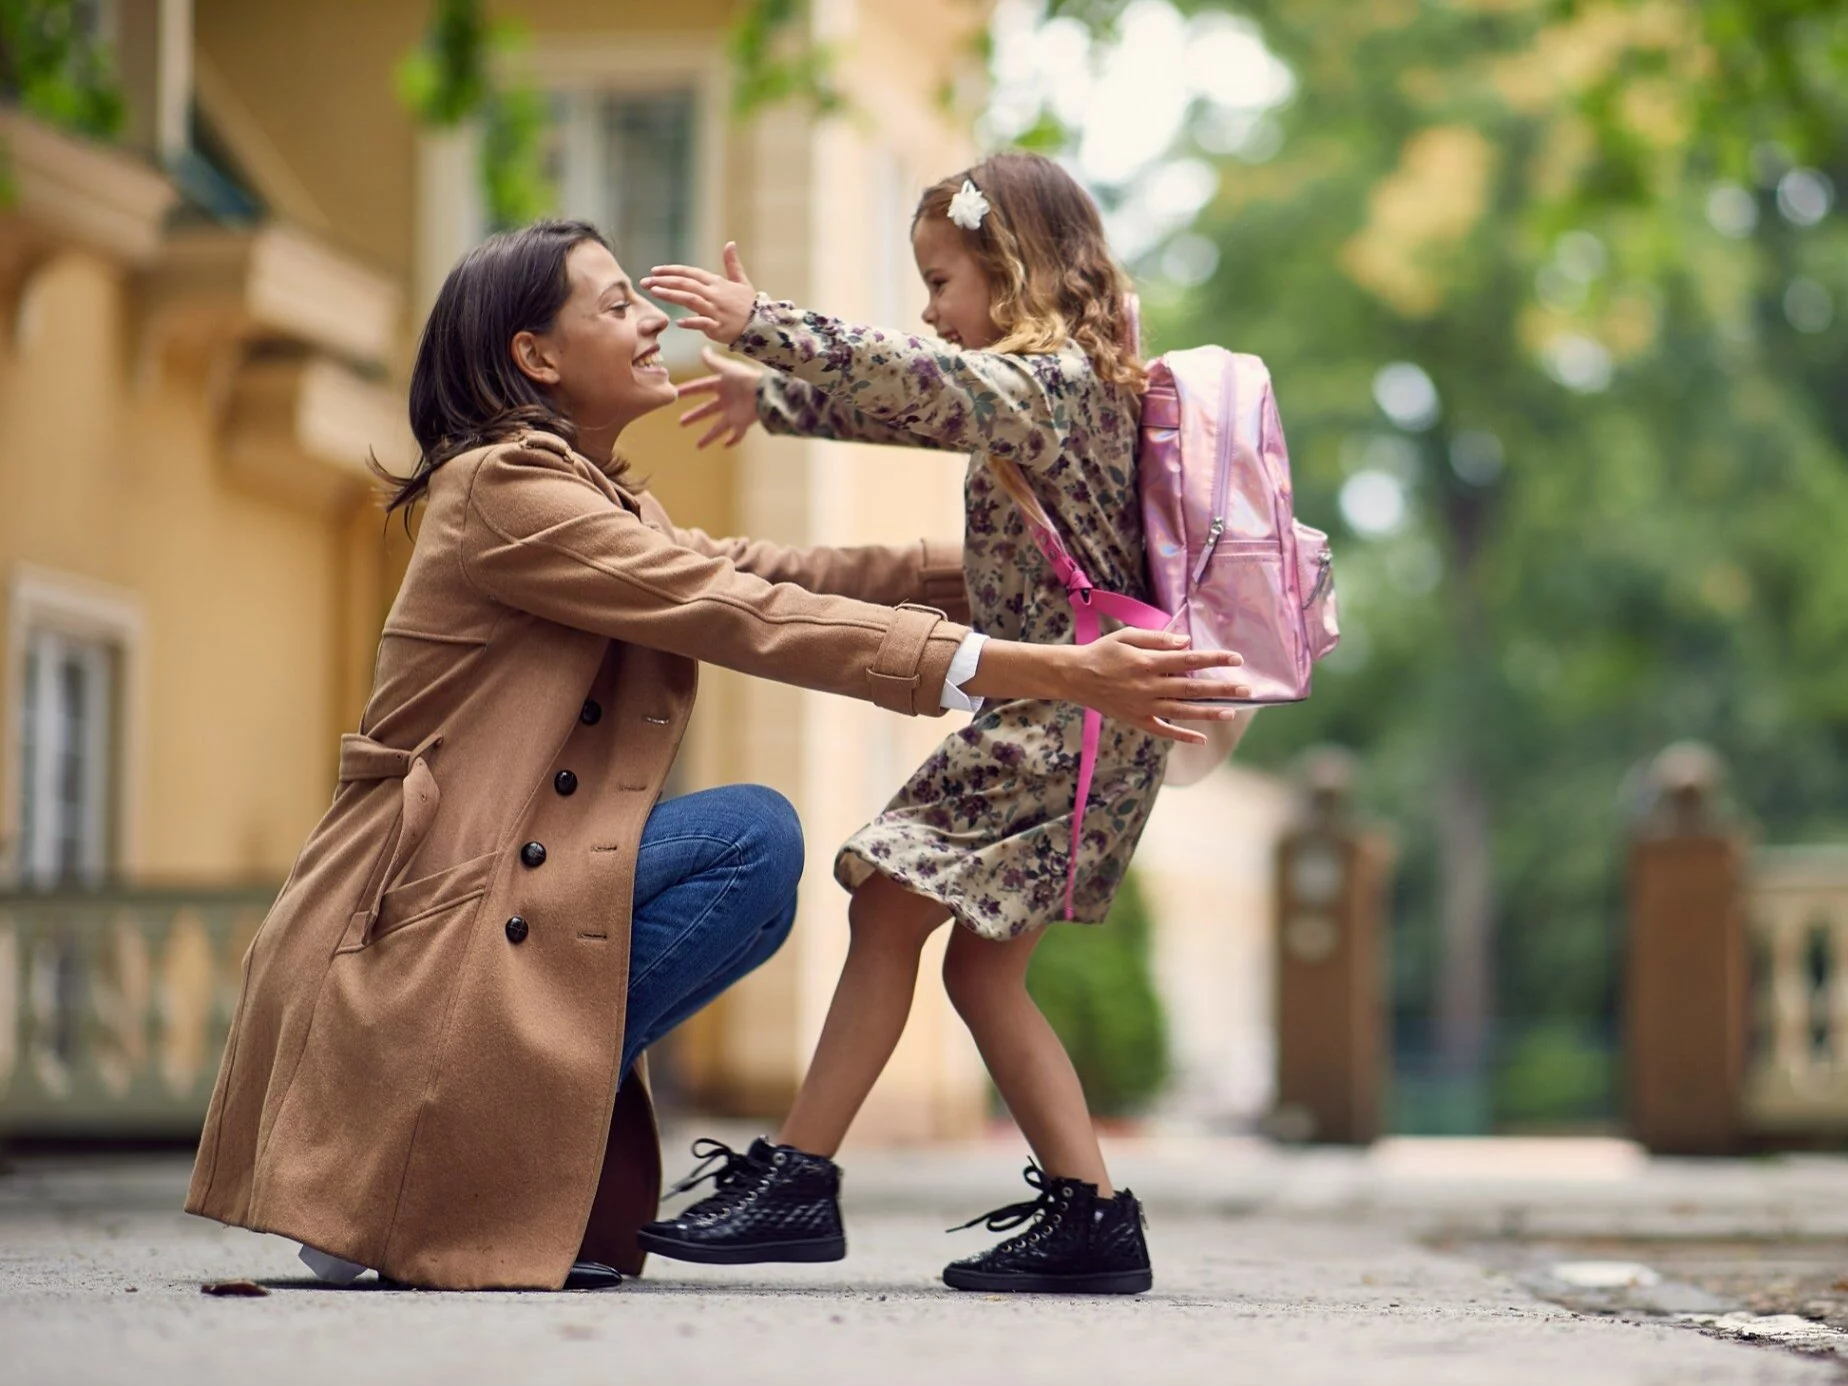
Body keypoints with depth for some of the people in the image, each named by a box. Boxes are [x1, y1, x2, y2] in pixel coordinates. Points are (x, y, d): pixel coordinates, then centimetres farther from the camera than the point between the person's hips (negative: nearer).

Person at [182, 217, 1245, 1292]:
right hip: (407, 929, -10)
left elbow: (777, 572, 14)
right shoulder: (506, 489, -13)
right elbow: (754, 619, -20)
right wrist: (1048, 675, -24)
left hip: (481, 899, 10)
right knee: (752, 839, -17)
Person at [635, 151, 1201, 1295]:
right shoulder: (1038, 387, 18)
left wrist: (763, 324, -24)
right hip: (1069, 726, 10)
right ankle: (1092, 1217, 9)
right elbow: (914, 407, 28)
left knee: (889, 908, -9)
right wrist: (770, 395, 28)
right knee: (984, 970, 10)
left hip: (1067, 720, -10)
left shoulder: (1052, 377, -11)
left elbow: (917, 383, -25)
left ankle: (797, 1178, -6)